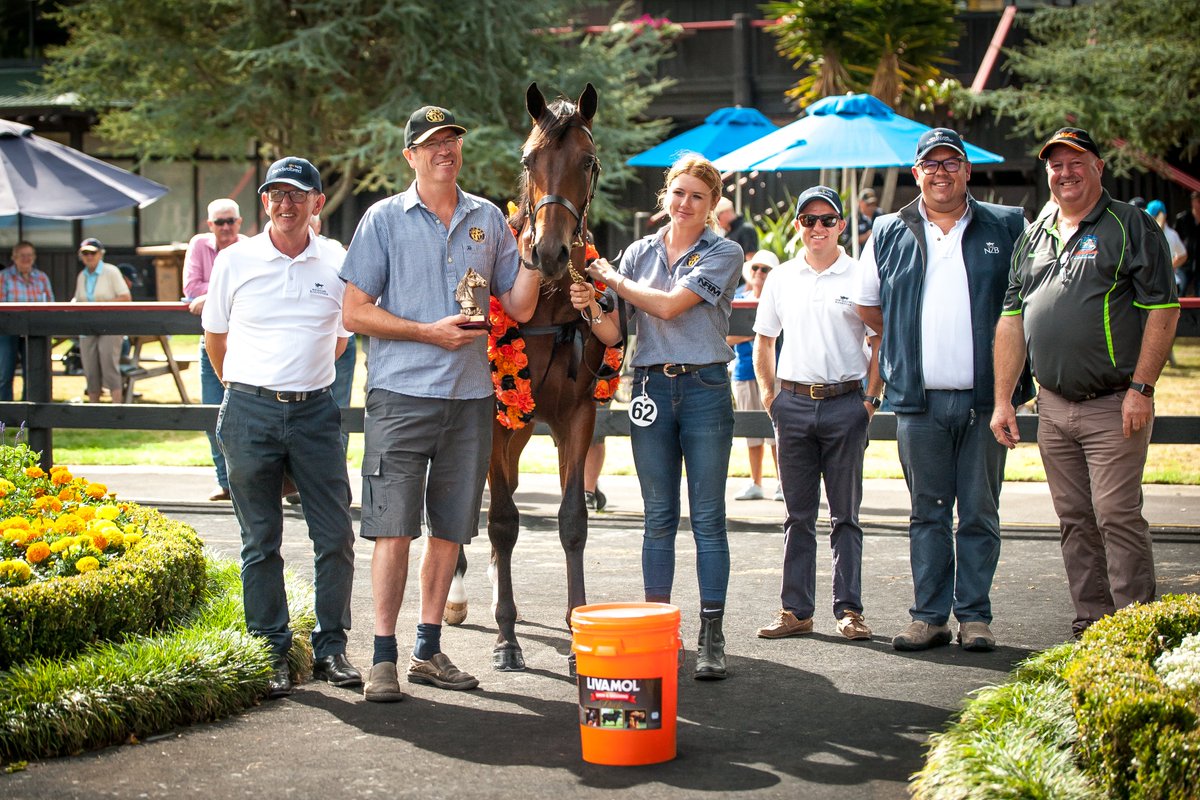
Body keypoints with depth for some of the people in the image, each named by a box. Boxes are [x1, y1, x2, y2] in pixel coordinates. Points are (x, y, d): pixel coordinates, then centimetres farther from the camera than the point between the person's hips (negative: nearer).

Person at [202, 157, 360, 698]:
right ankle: (271, 654, 12)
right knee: (261, 541, 5)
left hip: (314, 410, 1)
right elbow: (215, 335, 14)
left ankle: (330, 648, 12)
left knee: (336, 536, 0)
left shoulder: (337, 264, 4)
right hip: (250, 411, -1)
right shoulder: (234, 261, 1)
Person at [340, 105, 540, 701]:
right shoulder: (384, 220, 0)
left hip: (470, 394, 4)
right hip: (402, 392, -4)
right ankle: (383, 657, 0)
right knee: (393, 528, -6)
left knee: (449, 529, 10)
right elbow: (355, 312, -4)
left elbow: (519, 308, 10)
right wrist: (430, 332, -13)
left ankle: (428, 650, 21)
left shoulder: (488, 220, 10)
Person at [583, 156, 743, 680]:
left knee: (707, 518, 0)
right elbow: (612, 325, 7)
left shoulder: (724, 254, -2)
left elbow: (669, 305, -14)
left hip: (705, 387, -3)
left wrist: (611, 278, -3)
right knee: (659, 517, 8)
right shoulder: (642, 251, 10)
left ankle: (711, 638, 5)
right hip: (651, 389, 3)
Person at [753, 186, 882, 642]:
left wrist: (871, 400, -5)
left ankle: (849, 609, 7)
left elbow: (880, 343, 2)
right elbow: (764, 340, 17)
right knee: (799, 515, 7)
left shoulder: (860, 277, 0)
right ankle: (796, 610, 12)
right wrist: (769, 396, 9)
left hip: (845, 403, -3)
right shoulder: (782, 279, 9)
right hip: (793, 403, 3)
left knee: (845, 515, 3)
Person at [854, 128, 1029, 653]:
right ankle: (929, 615, 12)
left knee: (979, 513, 3)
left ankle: (974, 615, 9)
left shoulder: (1007, 228, 5)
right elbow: (867, 306, 20)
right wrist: (911, 340, 12)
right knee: (928, 512, 6)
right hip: (919, 398, 1)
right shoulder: (890, 234, 10)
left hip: (984, 397, -1)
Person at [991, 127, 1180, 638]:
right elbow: (1012, 320, 15)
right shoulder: (1034, 238, 15)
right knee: (1074, 521, 9)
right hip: (1053, 408, 6)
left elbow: (1162, 310, -8)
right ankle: (1091, 620, 17)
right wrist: (1002, 400, 9)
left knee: (1117, 515, -10)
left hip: (1113, 406, -6)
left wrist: (1140, 389, -15)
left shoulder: (1131, 228, -2)